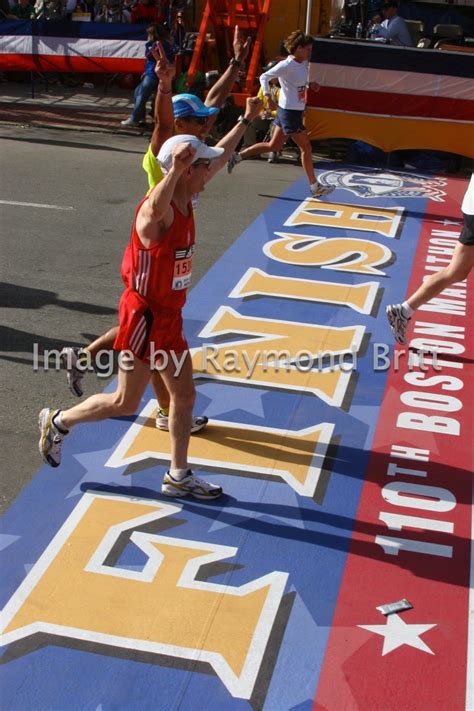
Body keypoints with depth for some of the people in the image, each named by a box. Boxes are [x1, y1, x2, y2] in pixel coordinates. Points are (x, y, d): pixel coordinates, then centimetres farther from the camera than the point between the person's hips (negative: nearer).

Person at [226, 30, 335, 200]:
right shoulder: (286, 65, -18)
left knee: (274, 146, 15)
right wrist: (269, 98, -34)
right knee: (306, 148, 0)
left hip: (296, 111, 9)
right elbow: (264, 77, -20)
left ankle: (237, 157, 21)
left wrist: (310, 85, 4)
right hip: (290, 112, -9)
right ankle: (315, 187, 9)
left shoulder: (304, 63, 7)